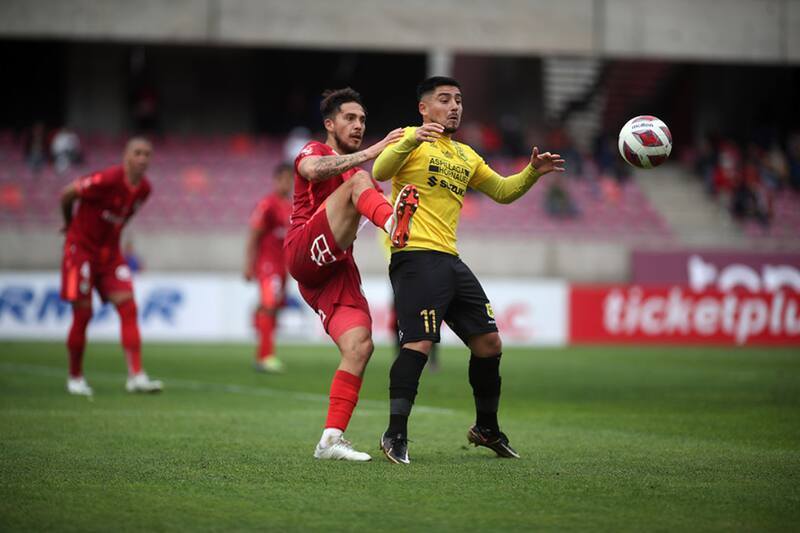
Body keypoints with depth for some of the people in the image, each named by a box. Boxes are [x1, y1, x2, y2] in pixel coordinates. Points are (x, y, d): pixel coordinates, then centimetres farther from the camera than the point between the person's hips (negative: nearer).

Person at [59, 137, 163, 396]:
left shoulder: (144, 188, -1)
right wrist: (71, 224, 5)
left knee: (128, 307, -7)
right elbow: (67, 193, -12)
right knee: (83, 314, -4)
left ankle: (136, 376, -11)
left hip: (110, 251, 6)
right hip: (81, 249, -6)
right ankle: (75, 378, 12)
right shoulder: (108, 180, -23)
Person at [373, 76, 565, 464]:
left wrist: (532, 172, 10)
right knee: (419, 343, -20)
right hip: (417, 255, -8)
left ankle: (486, 429, 26)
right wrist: (410, 141, -34)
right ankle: (395, 435, -17)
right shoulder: (411, 141, 0)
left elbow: (502, 191, 29)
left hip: (450, 260, 8)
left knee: (489, 342, 10)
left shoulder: (465, 156, 23)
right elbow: (380, 172, -18)